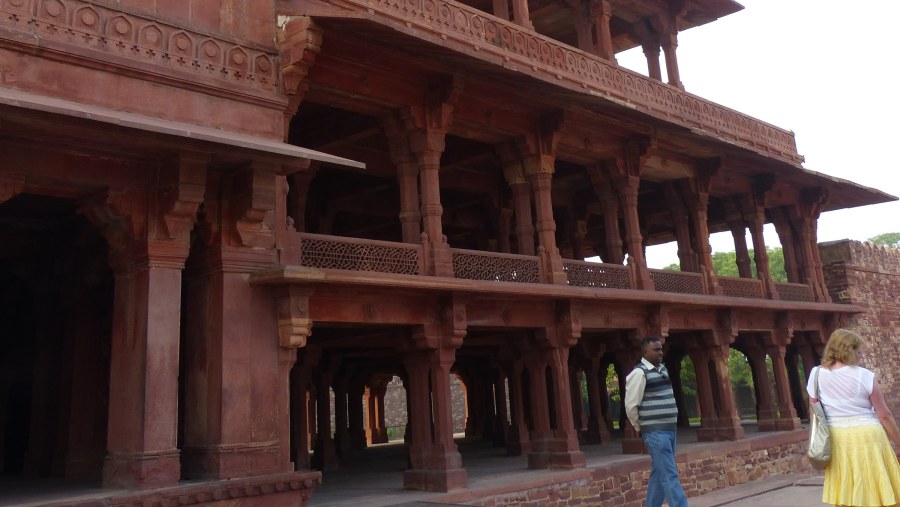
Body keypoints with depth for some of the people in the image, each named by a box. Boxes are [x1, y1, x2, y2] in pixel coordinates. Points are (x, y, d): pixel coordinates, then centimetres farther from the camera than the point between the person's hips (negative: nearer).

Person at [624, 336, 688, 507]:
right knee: (670, 476, -9)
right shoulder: (639, 373, -12)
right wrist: (641, 427, -1)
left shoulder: (663, 369, 13)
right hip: (655, 433, -8)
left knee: (659, 474, 14)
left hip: (669, 430, 8)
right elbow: (631, 406, -12)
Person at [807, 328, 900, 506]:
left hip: (837, 440, 3)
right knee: (874, 492, 7)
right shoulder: (864, 376, -8)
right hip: (867, 437, -3)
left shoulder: (816, 375, 0)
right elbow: (885, 415, -4)